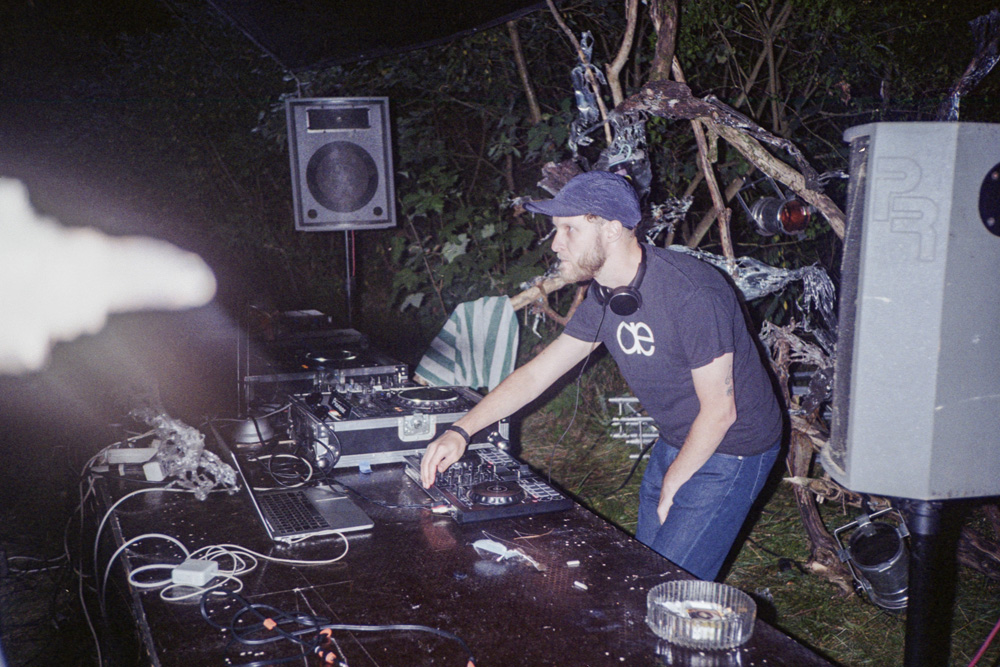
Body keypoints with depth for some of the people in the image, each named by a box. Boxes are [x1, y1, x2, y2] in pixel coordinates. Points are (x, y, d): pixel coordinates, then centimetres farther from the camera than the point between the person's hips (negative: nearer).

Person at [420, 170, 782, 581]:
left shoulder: (692, 293, -28)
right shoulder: (604, 296, -3)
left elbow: (719, 410, -21)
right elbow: (536, 373, 2)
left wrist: (672, 486, -10)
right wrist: (460, 431, -6)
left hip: (731, 451, -8)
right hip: (675, 442, 8)